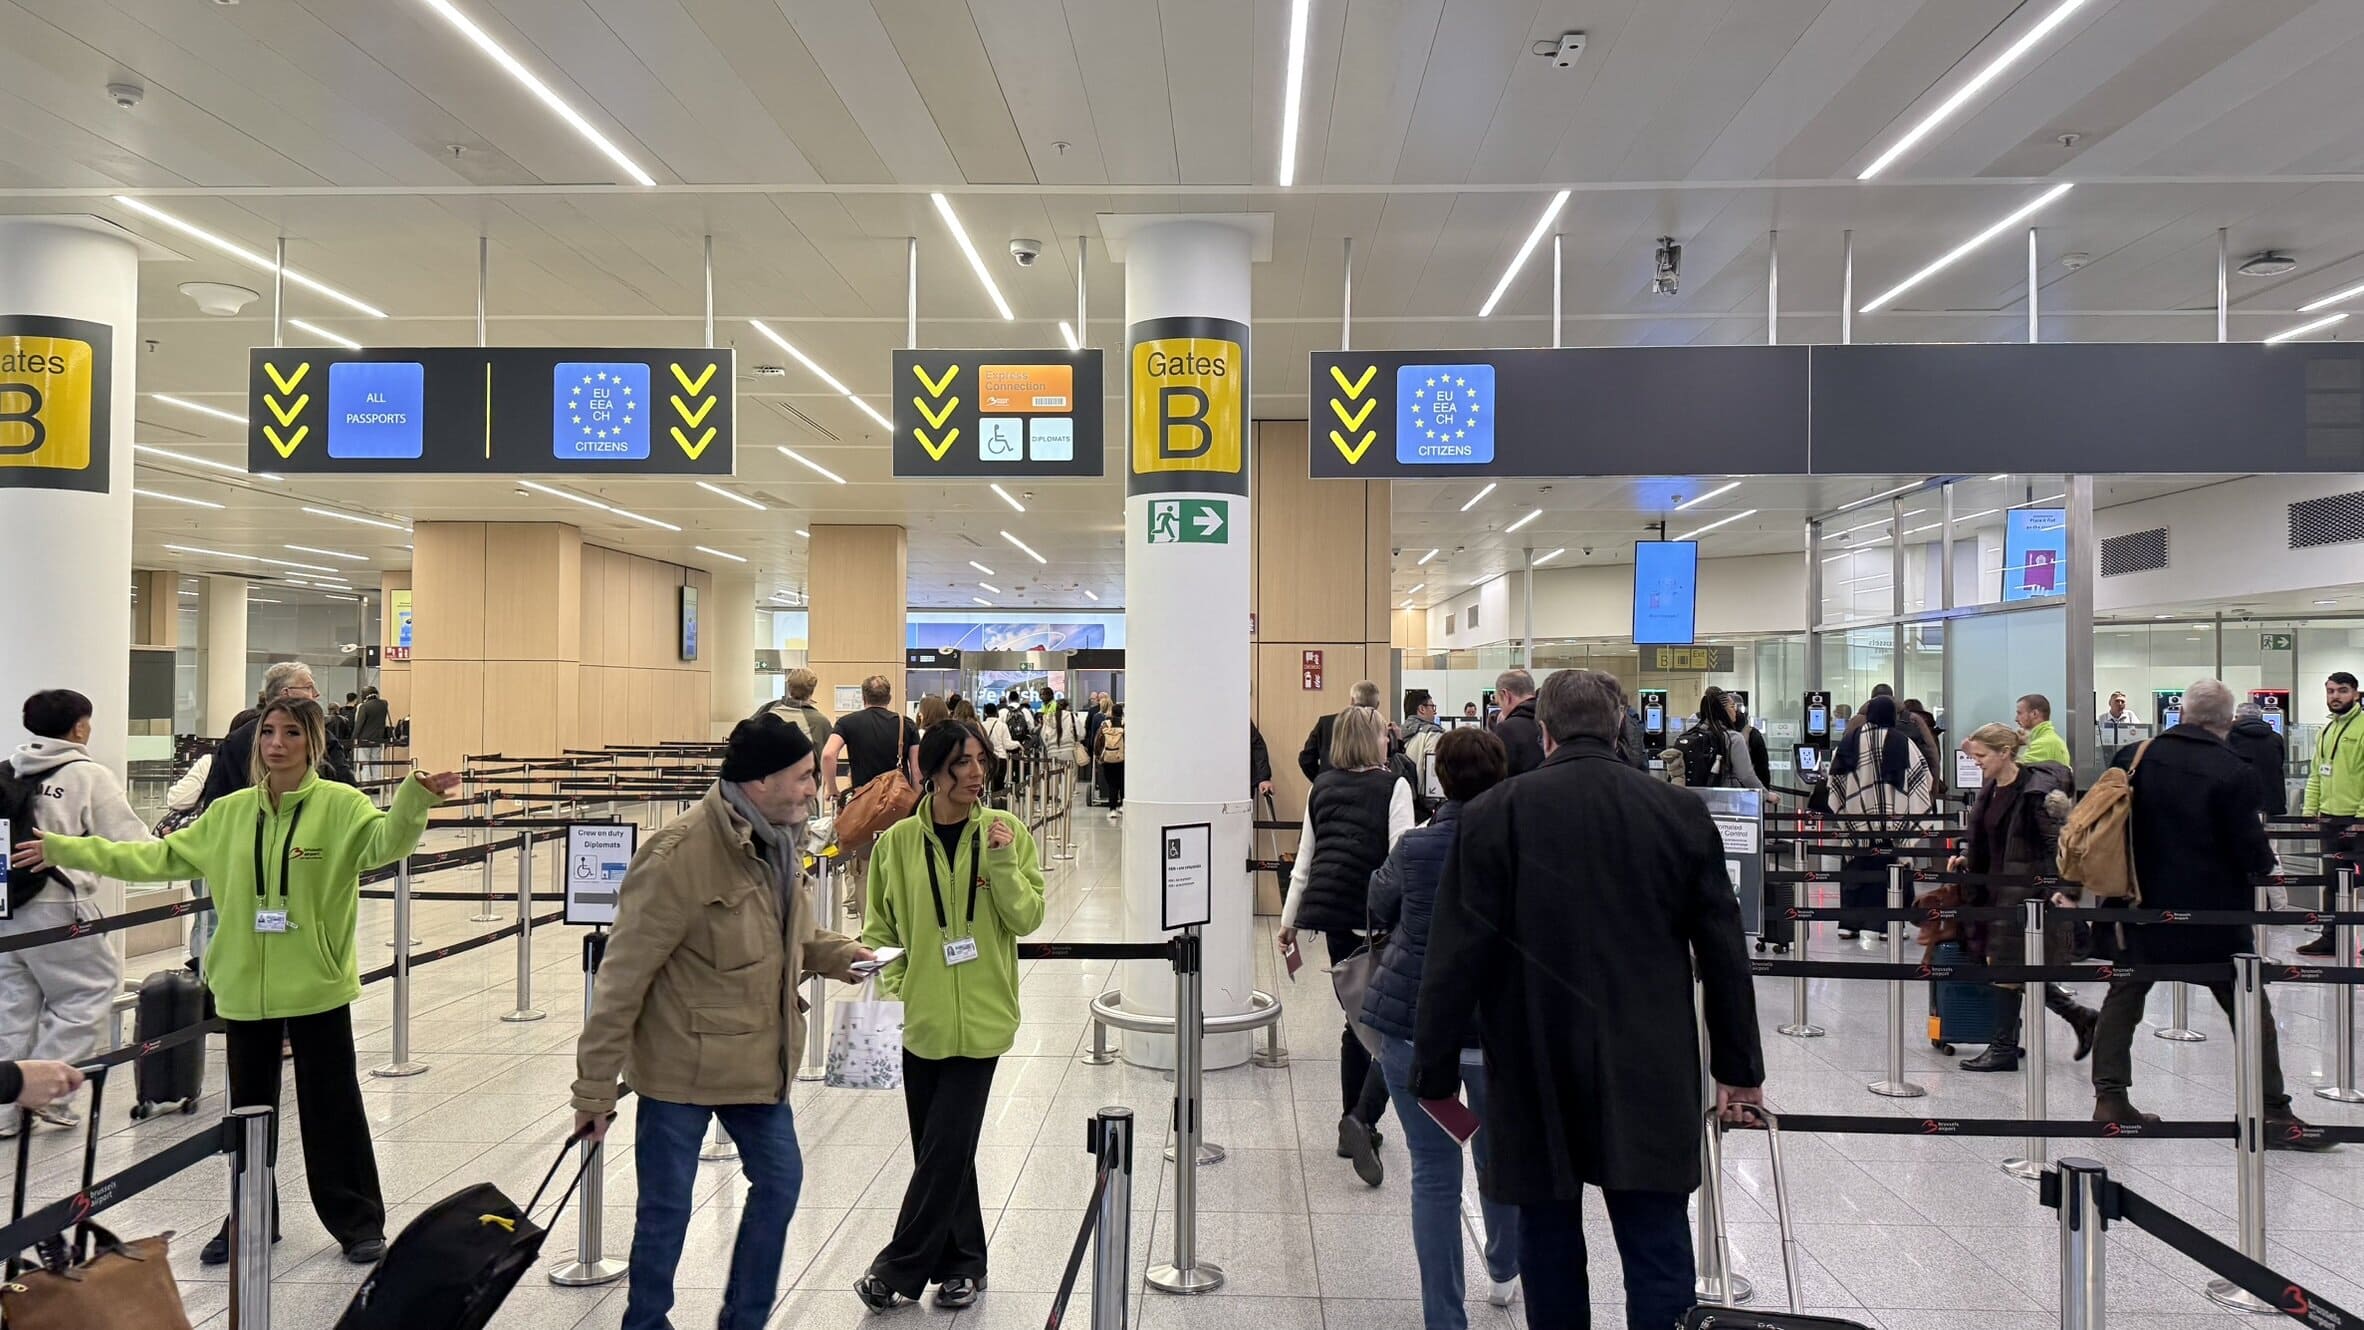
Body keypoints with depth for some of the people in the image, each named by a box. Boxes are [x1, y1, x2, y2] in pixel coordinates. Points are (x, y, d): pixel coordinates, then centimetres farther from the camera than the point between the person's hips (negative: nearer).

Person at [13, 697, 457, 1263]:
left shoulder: (341, 804, -8)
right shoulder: (229, 812, 6)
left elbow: (384, 843, -24)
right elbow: (161, 857, 13)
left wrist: (415, 799, -44)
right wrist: (66, 850, 11)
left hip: (317, 984, -4)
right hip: (245, 985, 5)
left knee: (332, 1105, 5)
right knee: (249, 1106, 17)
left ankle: (359, 1222, 19)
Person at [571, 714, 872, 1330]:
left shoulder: (779, 838, 0)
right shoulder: (677, 857, -24)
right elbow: (622, 979, -19)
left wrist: (838, 954, -2)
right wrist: (594, 1088, -15)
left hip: (758, 1061, 8)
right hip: (682, 1065, -7)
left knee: (780, 1179, 16)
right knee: (667, 1209, 7)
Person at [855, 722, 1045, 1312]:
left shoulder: (1006, 830, -3)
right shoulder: (898, 841, -2)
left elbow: (1027, 919, -6)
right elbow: (880, 929, 7)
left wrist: (1003, 861, -18)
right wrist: (893, 990, -5)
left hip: (980, 1018, -1)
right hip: (920, 1019, 2)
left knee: (947, 1149, -3)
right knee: (942, 1149, 11)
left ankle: (899, 1269, 11)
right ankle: (962, 1264, 27)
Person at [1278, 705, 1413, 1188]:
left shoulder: (1322, 786, 12)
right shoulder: (1392, 786, -3)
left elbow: (1304, 858, 15)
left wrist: (1290, 919, 21)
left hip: (1331, 909, 6)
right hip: (1376, 913, -6)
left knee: (1360, 1017, 17)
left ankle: (1355, 1126, 20)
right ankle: (1362, 1118, -19)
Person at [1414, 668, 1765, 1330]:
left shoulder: (1493, 814, -7)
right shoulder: (1682, 812, 1)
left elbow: (1456, 957, -8)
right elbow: (1723, 950, 5)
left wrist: (1436, 1071, 0)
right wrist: (1740, 1068, 14)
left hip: (1536, 1074, -1)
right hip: (1649, 1076, 1)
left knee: (1549, 1247, 14)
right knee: (1657, 1253, 5)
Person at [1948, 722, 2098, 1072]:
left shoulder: (2036, 792, -16)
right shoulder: (1990, 788, 9)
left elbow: (2060, 843, -19)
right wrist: (1965, 859, 7)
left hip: (2026, 891, -9)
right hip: (1996, 888, 9)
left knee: (2005, 967, -2)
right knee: (2013, 970, 12)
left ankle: (2004, 1048, 11)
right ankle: (2080, 1016, 26)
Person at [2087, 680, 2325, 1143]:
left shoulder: (2135, 758, -3)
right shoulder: (2232, 772, -14)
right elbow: (2253, 854, -12)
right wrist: (2265, 861, 11)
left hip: (2143, 908, 4)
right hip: (2213, 914, -3)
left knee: (2124, 995, 14)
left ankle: (2110, 1098, 14)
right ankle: (2273, 1114, 9)